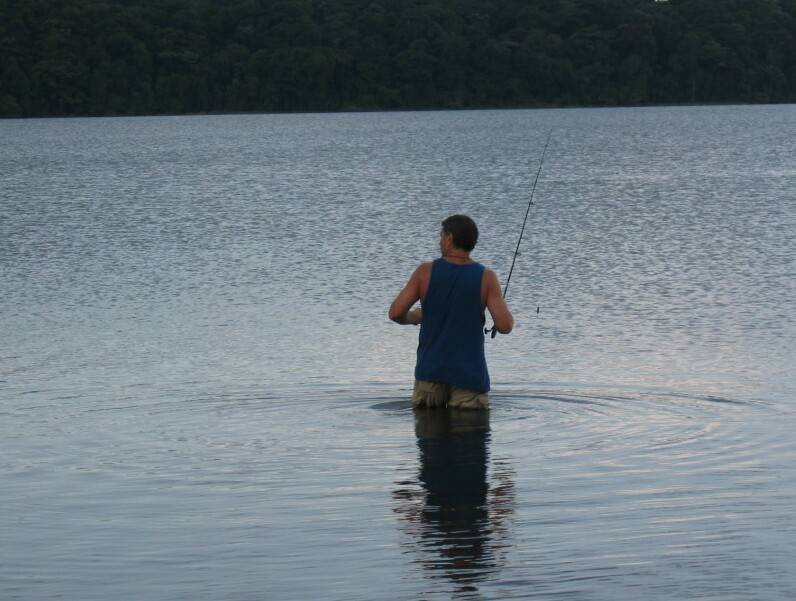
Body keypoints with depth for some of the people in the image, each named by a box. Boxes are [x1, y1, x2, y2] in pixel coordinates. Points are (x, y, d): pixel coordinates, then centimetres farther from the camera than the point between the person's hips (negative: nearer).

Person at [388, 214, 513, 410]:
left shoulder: (426, 272, -4)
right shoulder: (486, 278, -5)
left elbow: (396, 313, -7)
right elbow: (505, 326, -12)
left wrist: (414, 317, 15)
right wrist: (506, 314, 11)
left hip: (430, 372, 1)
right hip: (470, 376, -1)